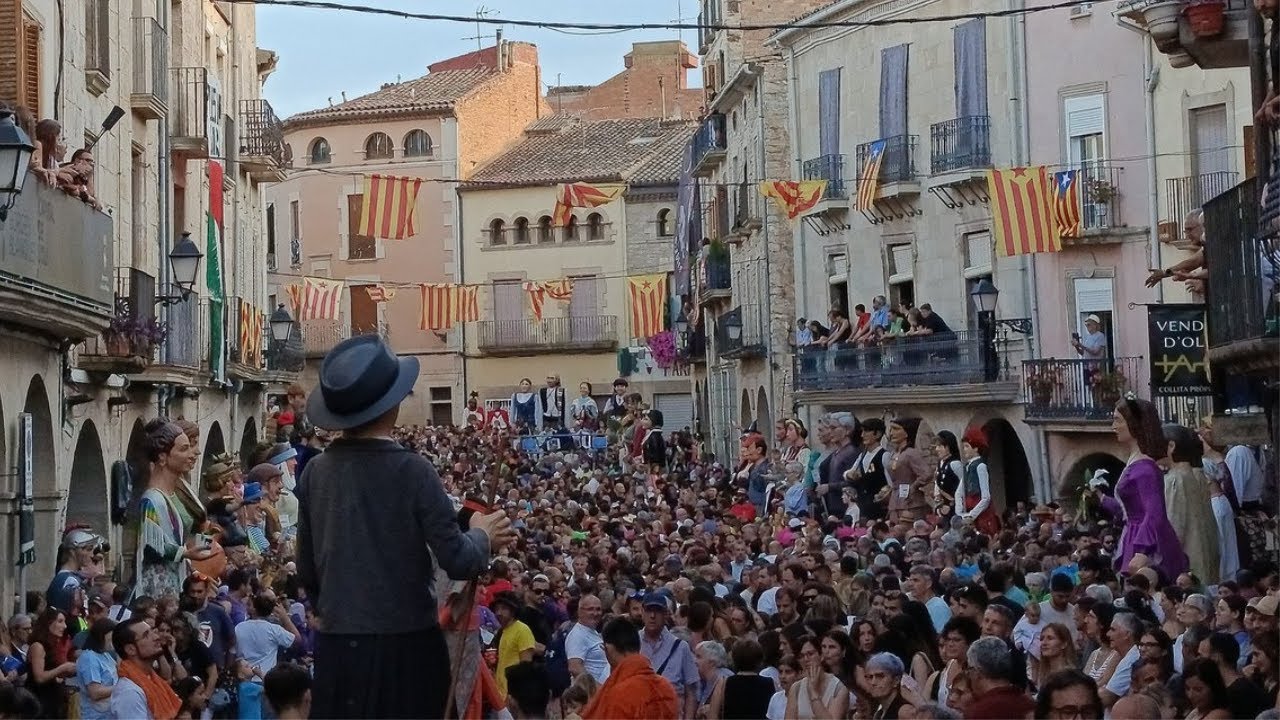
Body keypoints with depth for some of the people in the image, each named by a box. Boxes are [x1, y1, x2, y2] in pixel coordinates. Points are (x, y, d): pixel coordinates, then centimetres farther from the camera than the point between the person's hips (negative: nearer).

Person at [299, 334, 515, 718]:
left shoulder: (315, 473, 2)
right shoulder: (411, 470, -12)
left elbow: (307, 572, 10)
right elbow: (457, 561, -12)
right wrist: (483, 536, 9)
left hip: (336, 647, 4)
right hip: (405, 645, -4)